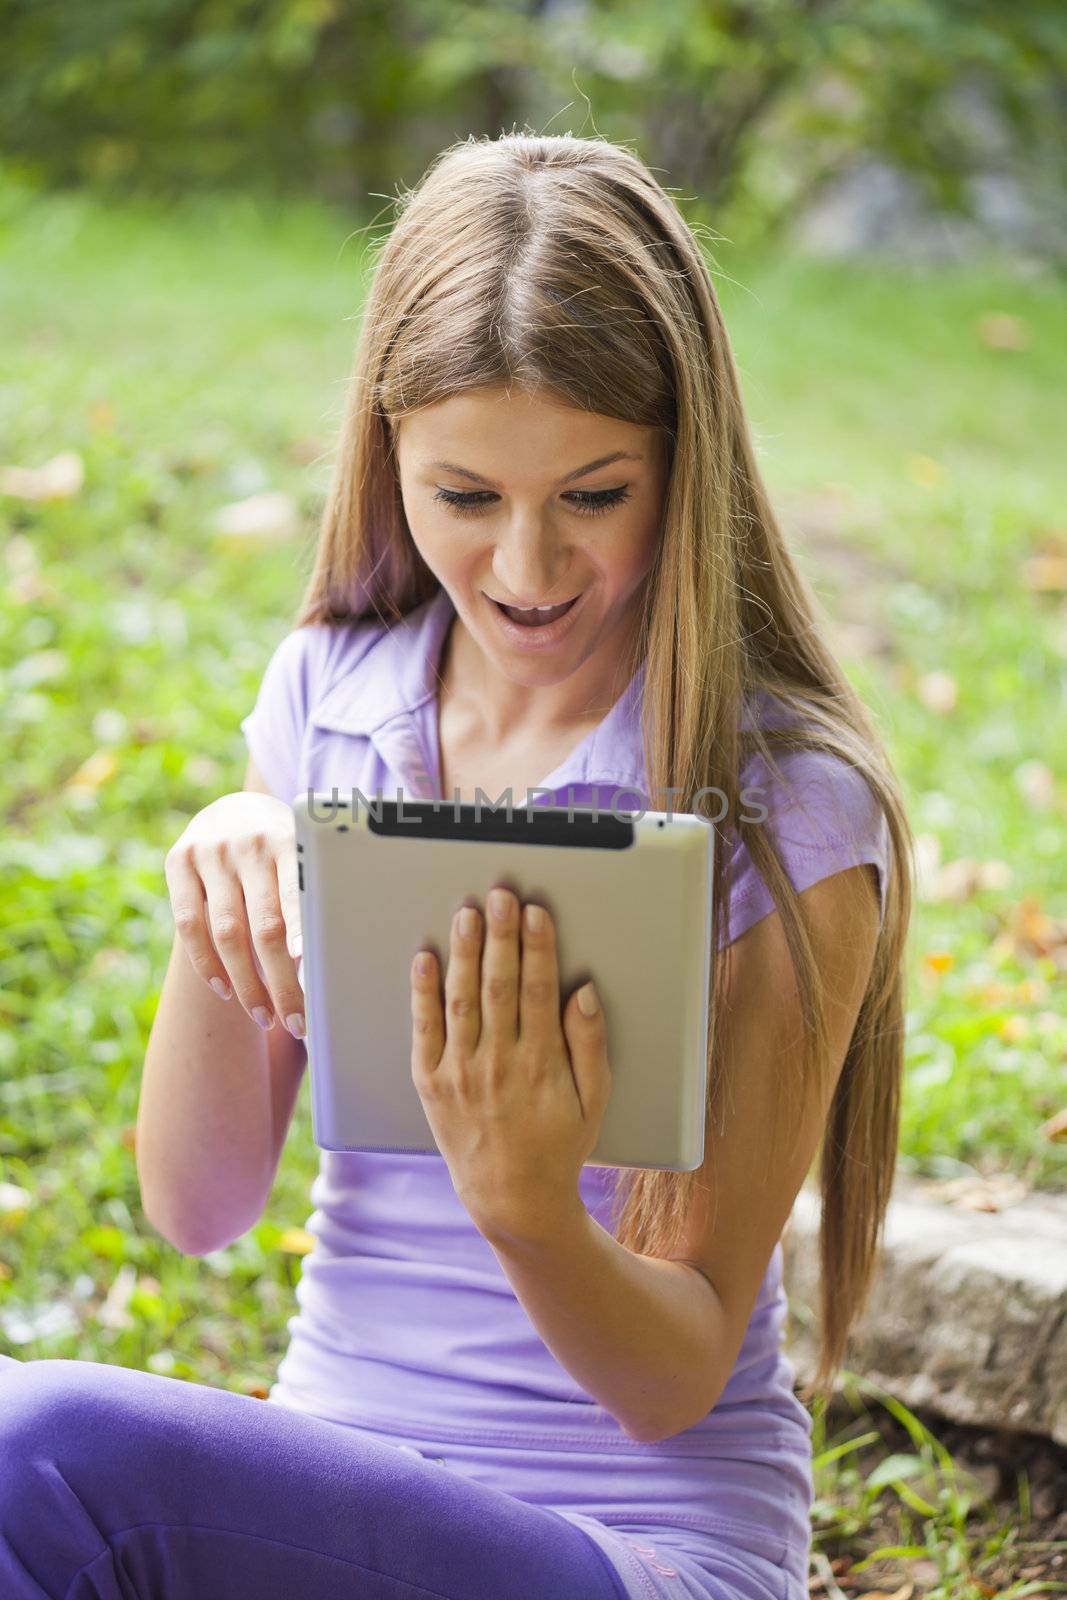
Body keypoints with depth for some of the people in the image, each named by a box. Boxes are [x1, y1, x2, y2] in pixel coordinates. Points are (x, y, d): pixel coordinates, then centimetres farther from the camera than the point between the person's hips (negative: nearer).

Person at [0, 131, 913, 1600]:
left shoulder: (784, 811, -11)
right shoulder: (327, 694, 3)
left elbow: (678, 1382, -9)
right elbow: (200, 1208, 2)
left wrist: (529, 1209, -29)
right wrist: (215, 922, -15)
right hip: (330, 1482, 4)